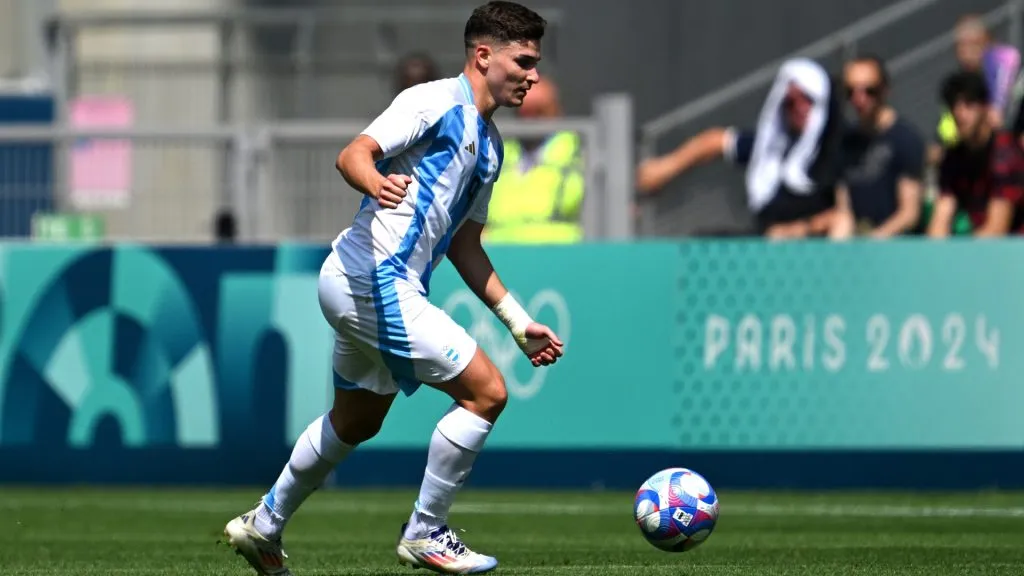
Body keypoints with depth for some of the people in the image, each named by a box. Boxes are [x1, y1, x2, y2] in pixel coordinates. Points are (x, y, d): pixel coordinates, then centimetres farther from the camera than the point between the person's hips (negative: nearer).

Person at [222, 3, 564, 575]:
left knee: (356, 421, 24)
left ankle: (264, 526, 37)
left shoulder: (489, 143, 19)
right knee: (486, 392, -12)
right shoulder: (435, 102, -10)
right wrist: (377, 183, -45)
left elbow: (465, 245, 25)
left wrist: (519, 323, 23)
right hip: (372, 277, -10)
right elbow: (353, 153, -22)